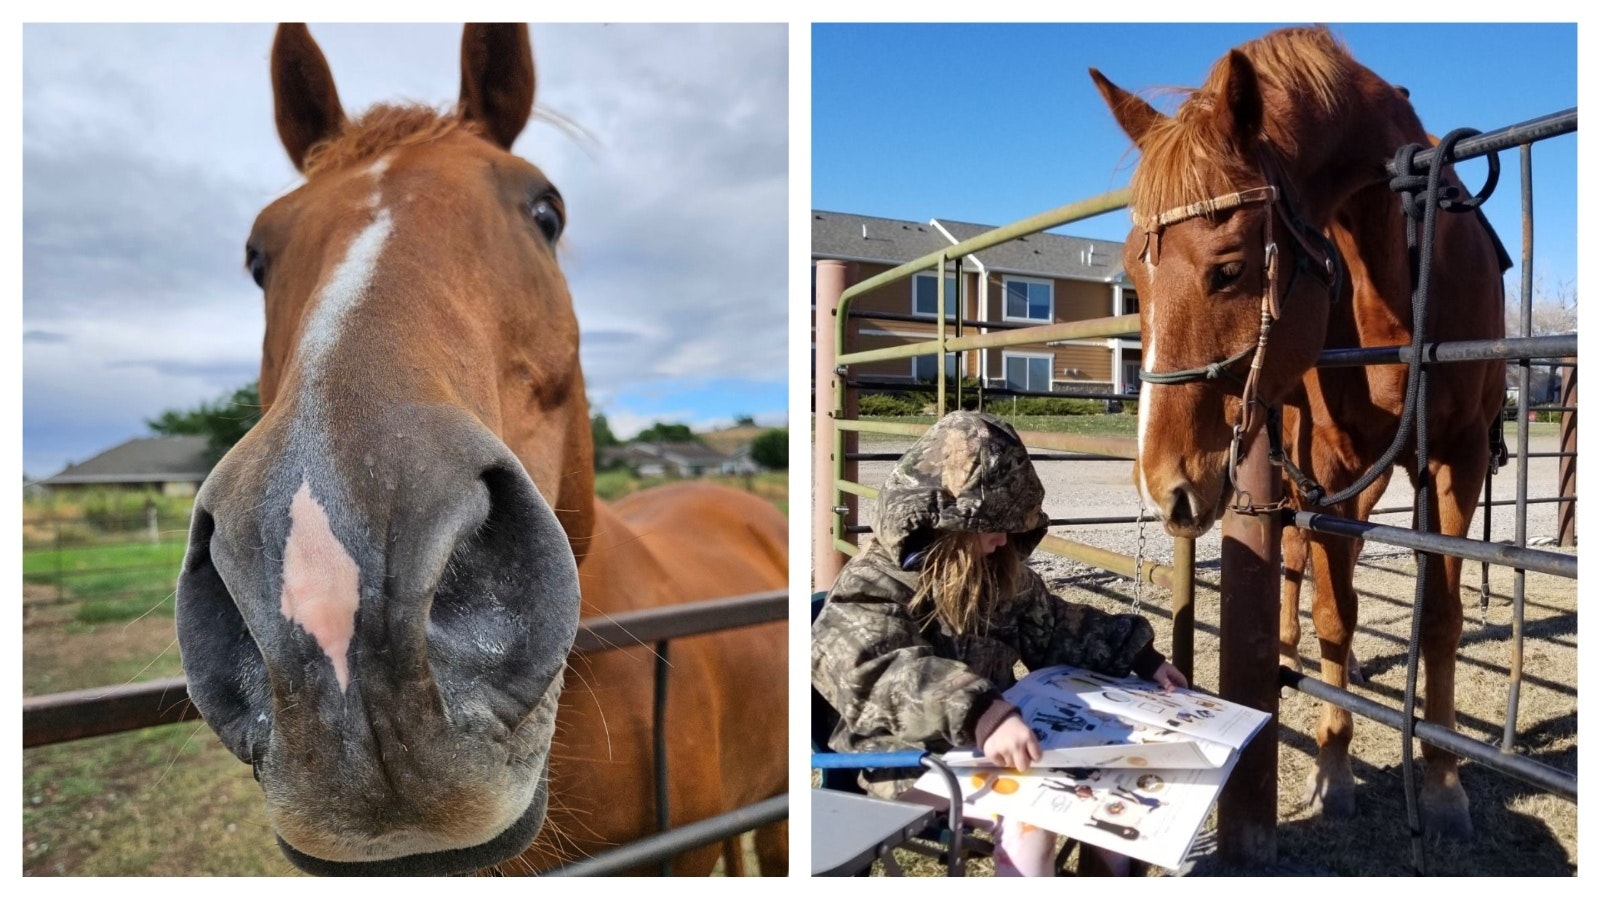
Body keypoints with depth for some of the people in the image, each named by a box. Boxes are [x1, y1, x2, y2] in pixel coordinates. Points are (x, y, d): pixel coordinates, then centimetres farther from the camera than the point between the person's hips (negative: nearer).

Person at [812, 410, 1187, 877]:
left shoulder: (1000, 571, 3)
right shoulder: (875, 584, -21)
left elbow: (1056, 626, 17)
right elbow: (870, 672, -39)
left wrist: (1140, 656, 7)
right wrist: (978, 713, -52)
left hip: (997, 738, 8)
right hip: (918, 755, -7)